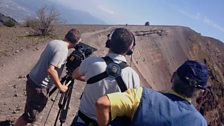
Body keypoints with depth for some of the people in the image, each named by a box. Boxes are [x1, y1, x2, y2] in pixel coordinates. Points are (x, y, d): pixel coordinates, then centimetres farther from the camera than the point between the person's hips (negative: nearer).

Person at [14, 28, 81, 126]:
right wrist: (60, 86, -16)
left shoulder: (53, 42, 7)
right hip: (39, 86, -9)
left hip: (32, 80, 9)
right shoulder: (63, 50, -19)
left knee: (30, 113, 24)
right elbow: (51, 70, -28)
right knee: (29, 116, 3)